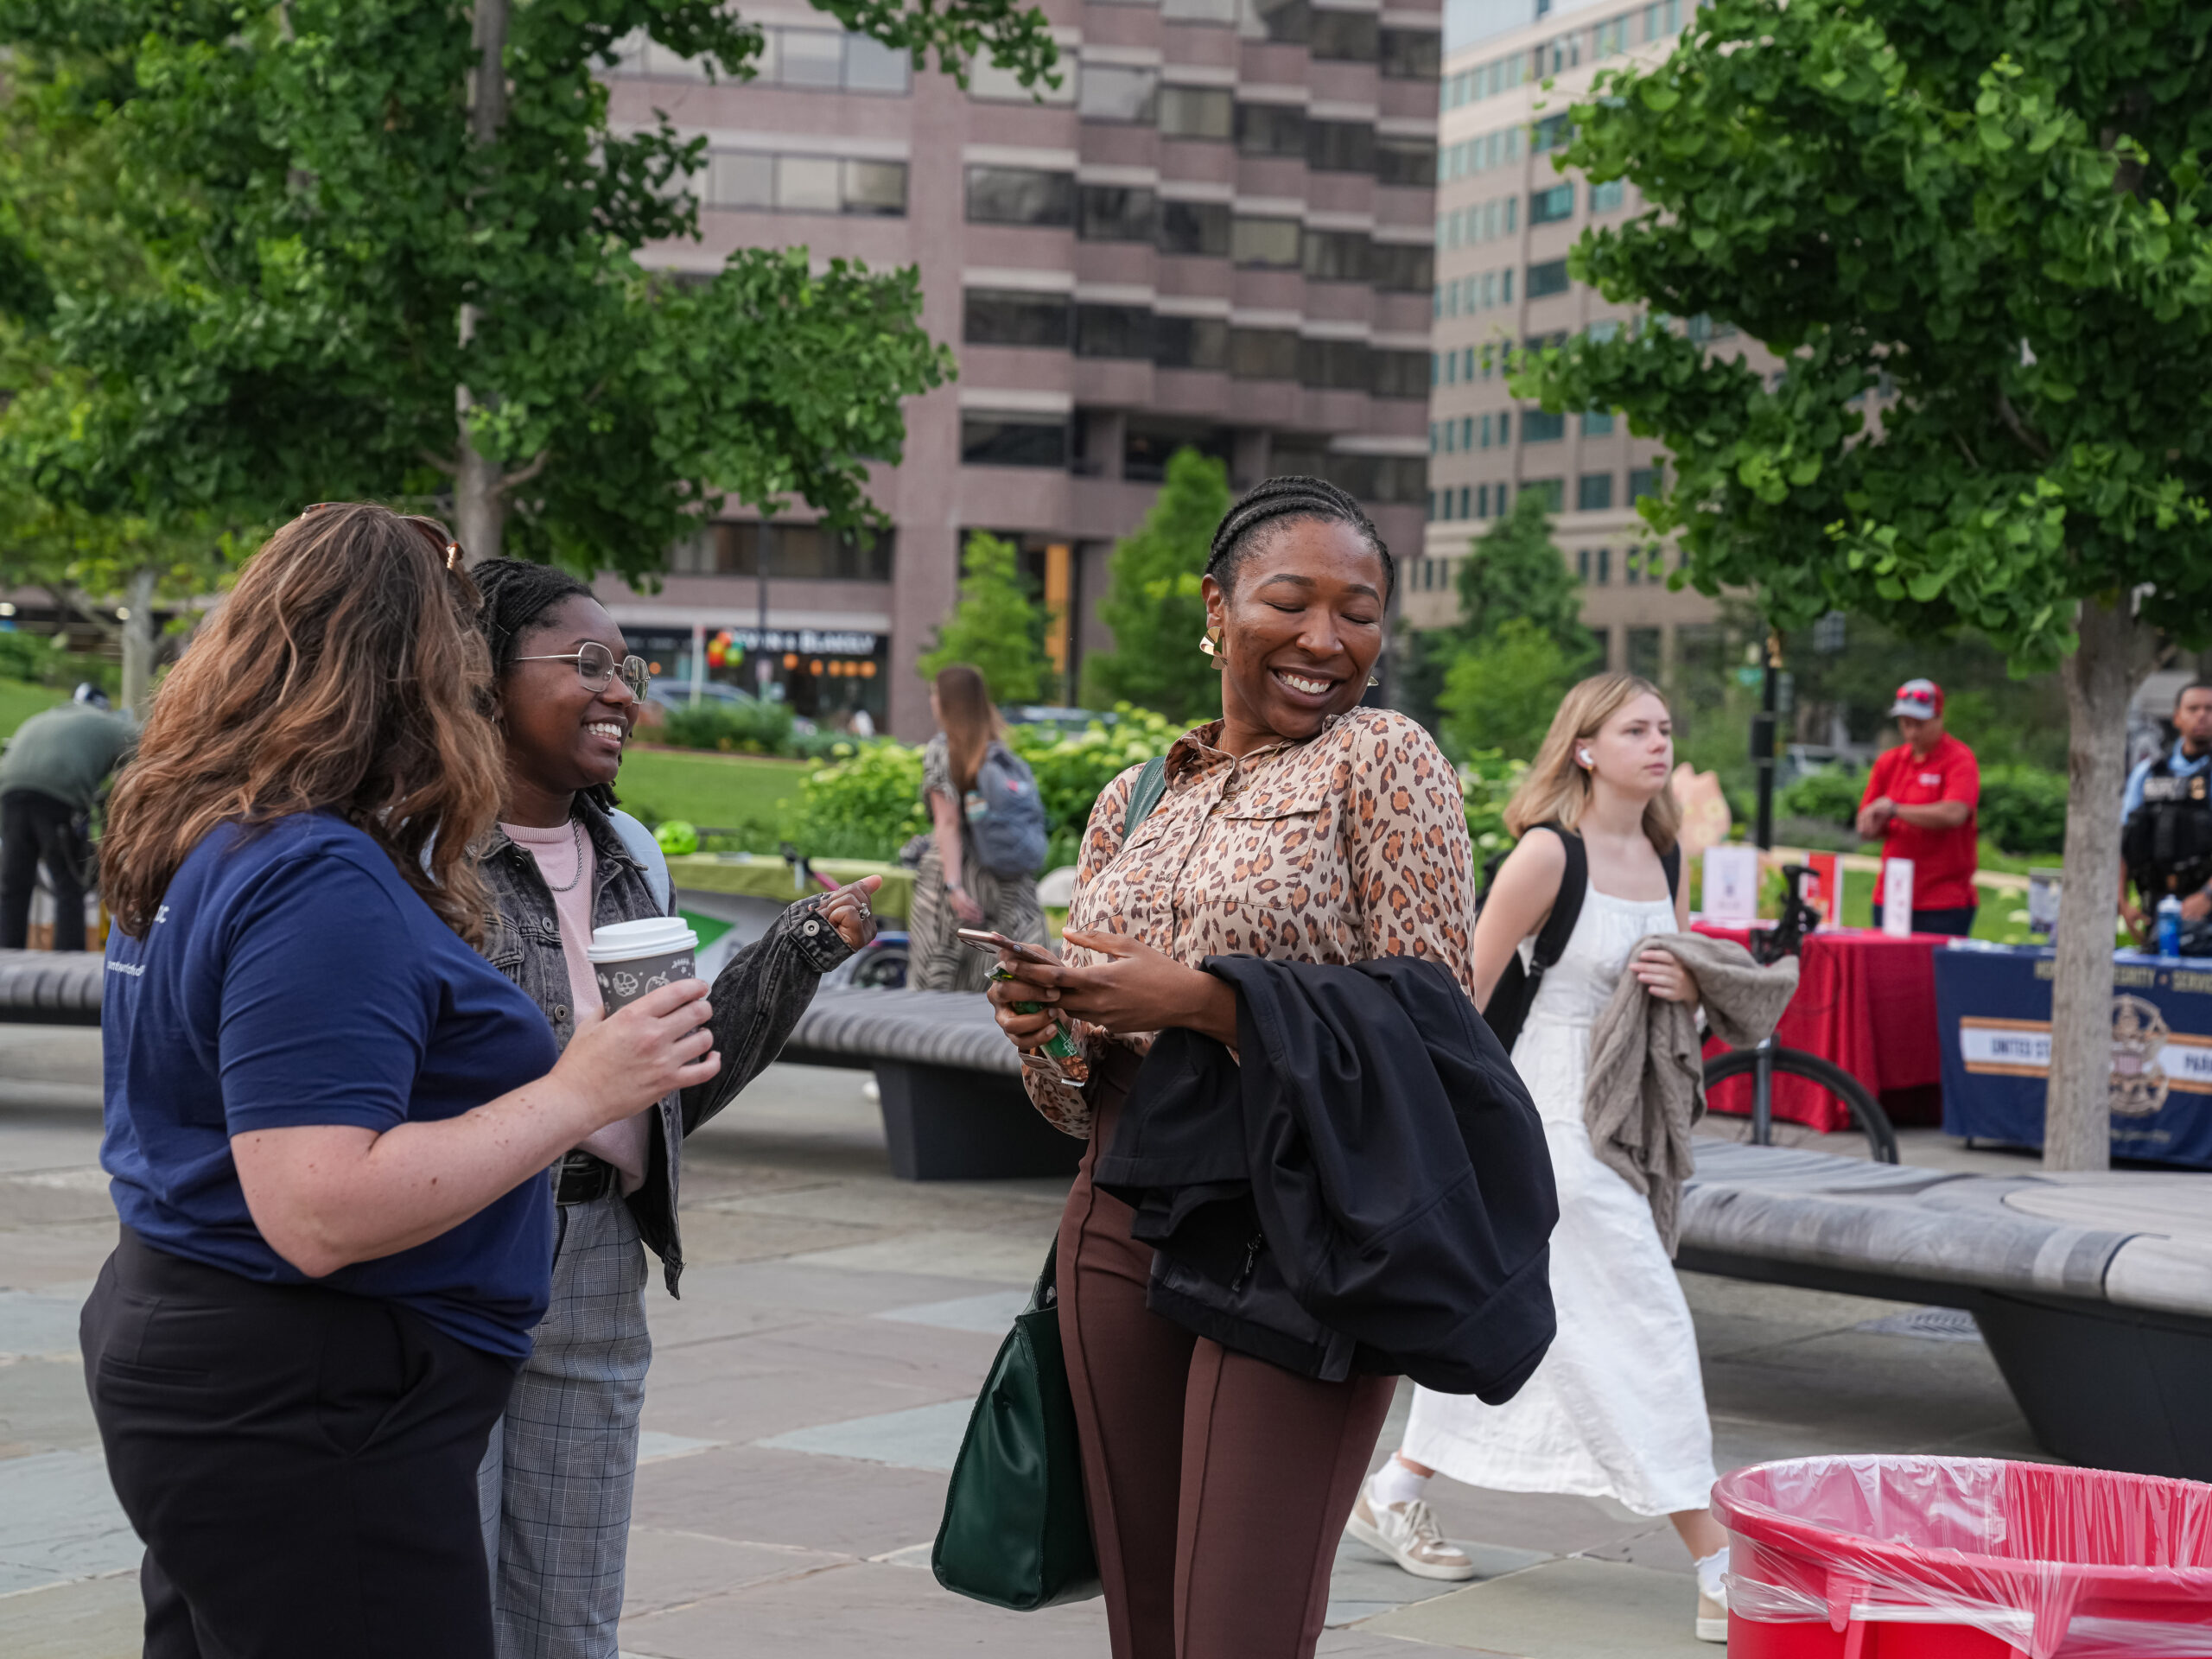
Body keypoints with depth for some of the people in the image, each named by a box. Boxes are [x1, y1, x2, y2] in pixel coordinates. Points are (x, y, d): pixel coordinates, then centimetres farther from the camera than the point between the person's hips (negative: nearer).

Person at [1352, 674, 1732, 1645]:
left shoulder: (1664, 857, 9)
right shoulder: (1548, 853, -14)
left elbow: (1678, 976, 21)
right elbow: (1467, 988, -11)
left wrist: (1687, 986, -3)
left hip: (1625, 1120, 8)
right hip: (1553, 1118, -8)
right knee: (1644, 1326, -8)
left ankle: (1396, 1495, 31)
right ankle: (1717, 1572, -5)